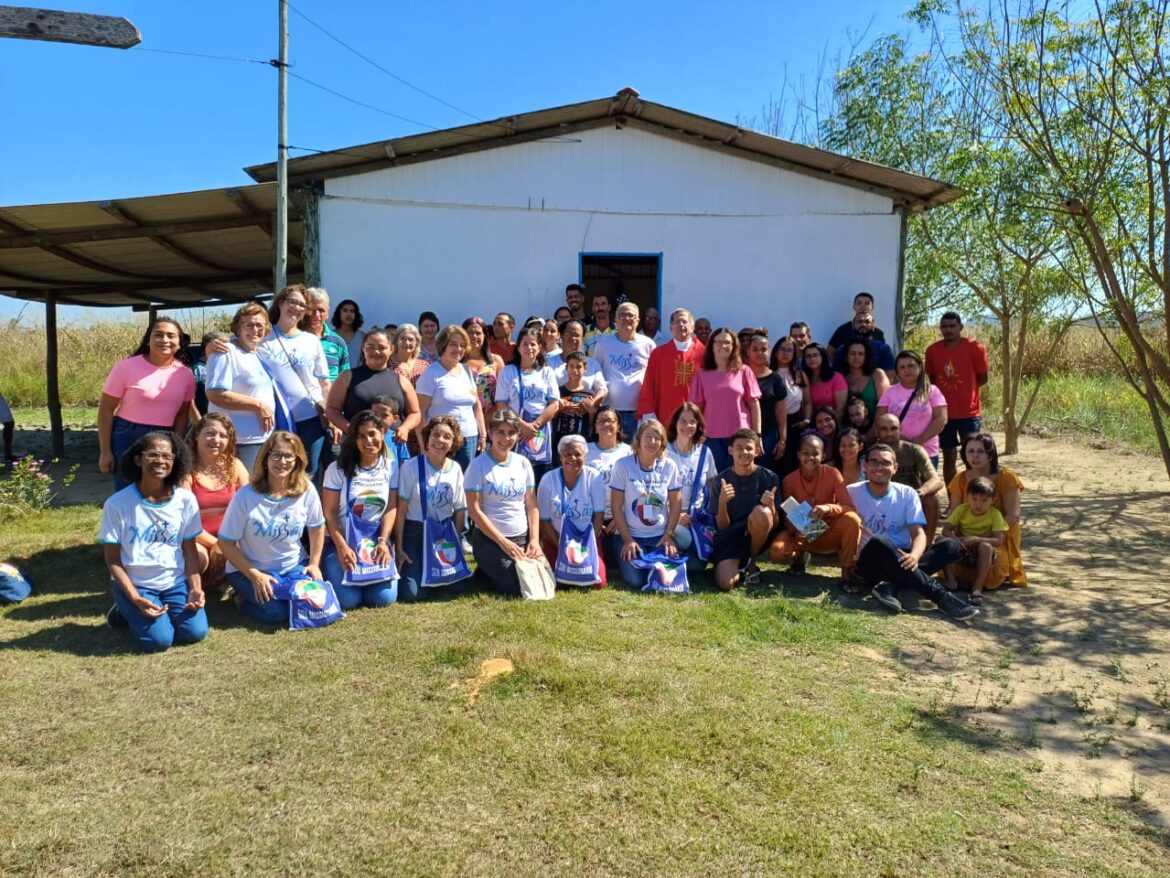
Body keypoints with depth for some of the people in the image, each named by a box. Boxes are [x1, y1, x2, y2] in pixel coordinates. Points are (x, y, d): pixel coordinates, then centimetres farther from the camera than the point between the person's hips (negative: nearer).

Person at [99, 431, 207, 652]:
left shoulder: (185, 499, -4)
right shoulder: (117, 504, -11)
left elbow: (189, 550, 3)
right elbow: (113, 560, -6)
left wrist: (196, 588, -11)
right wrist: (135, 598, -17)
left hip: (176, 581, 3)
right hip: (134, 584, -3)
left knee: (195, 632, -17)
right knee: (158, 639, -22)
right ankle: (127, 611, 12)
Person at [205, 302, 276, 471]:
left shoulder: (260, 355, 15)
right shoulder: (226, 353, -11)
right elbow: (216, 394, -21)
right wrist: (258, 405, -18)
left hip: (265, 438, 9)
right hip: (241, 442, -9)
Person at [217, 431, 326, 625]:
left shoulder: (306, 490, -13)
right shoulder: (246, 496, -20)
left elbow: (317, 528, 5)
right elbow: (226, 543, -13)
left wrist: (314, 564, -3)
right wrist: (255, 576, -18)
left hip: (294, 565, 3)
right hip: (249, 569, -3)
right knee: (276, 612, -25)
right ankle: (244, 599, 8)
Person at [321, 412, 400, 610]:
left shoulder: (391, 466, 1)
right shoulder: (338, 468, -6)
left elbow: (391, 508, 1)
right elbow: (329, 512, -7)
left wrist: (383, 541, -12)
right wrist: (342, 547, -16)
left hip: (376, 539, 2)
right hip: (342, 539, -2)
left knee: (384, 598, -14)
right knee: (347, 600, -17)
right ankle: (331, 571, 18)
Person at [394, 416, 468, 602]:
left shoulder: (455, 469, -2)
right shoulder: (411, 466, -12)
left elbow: (460, 511, 5)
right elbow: (401, 510, -10)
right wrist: (398, 548, -10)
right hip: (414, 531, -3)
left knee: (456, 587, -8)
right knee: (412, 593, -15)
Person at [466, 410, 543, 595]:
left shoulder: (523, 463, 4)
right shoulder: (479, 465, -10)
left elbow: (532, 506, 8)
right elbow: (475, 510, -13)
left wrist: (534, 539, -5)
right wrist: (503, 542, -15)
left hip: (522, 538, 5)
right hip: (489, 539, -5)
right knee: (516, 588, -16)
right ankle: (485, 571, 16)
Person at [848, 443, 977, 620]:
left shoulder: (907, 494, 3)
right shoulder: (852, 493, -2)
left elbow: (919, 534, -5)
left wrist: (914, 555, -29)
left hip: (902, 560, 3)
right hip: (871, 563, -3)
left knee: (950, 546, -19)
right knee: (877, 542, -37)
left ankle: (890, 585, -36)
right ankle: (941, 595, -39)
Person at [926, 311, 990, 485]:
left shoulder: (975, 348, -6)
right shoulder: (932, 350, 2)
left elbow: (982, 378, 0)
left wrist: (964, 387, -1)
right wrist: (942, 392, -1)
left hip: (970, 412, -2)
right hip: (944, 412, 3)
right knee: (948, 457, 8)